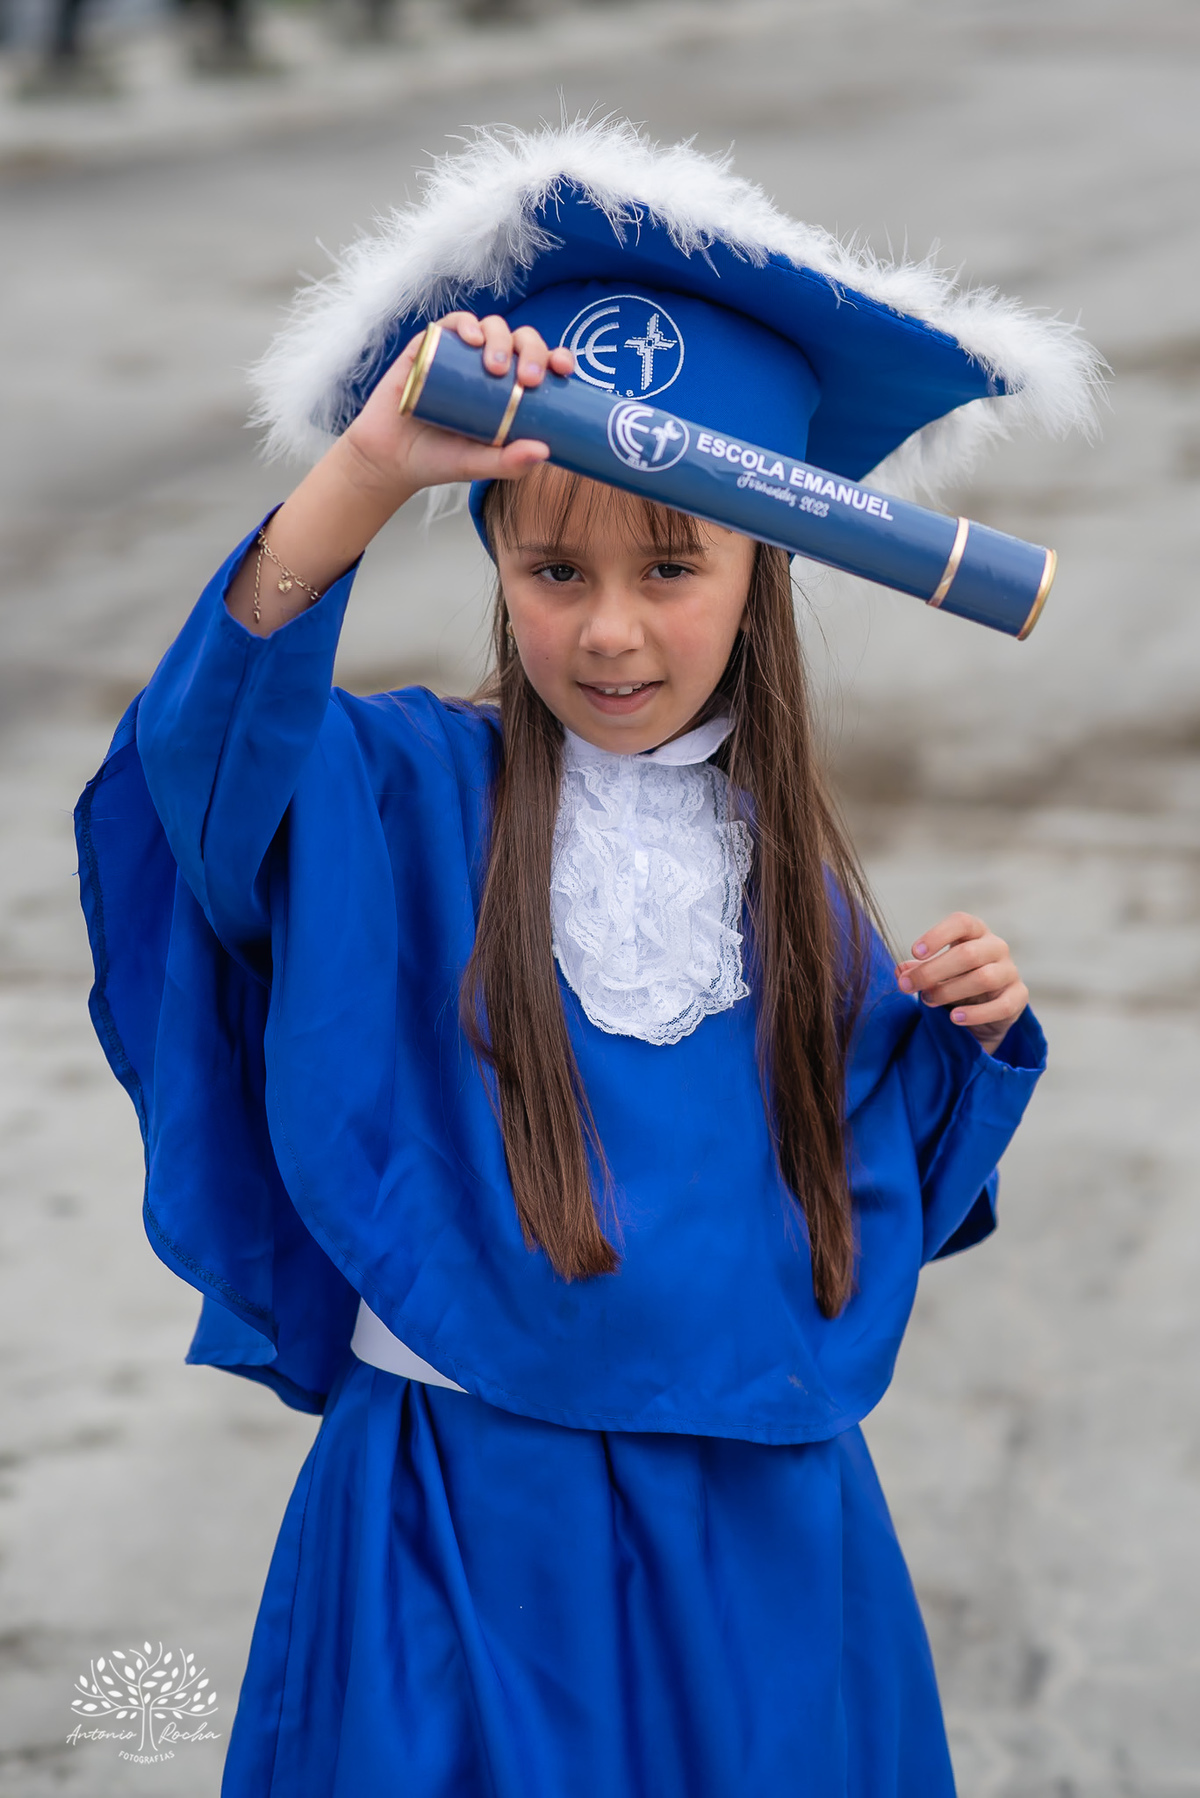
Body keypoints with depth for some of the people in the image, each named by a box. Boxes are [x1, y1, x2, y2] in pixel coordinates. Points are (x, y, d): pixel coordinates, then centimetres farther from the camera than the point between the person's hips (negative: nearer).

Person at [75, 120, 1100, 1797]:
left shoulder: (787, 857, 4)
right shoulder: (403, 798, -9)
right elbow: (215, 748, -33)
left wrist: (967, 1040, -3)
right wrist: (368, 475, -46)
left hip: (762, 1546, 4)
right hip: (464, 1535, -4)